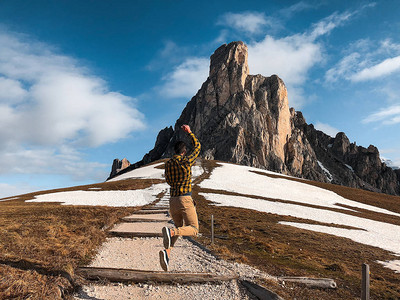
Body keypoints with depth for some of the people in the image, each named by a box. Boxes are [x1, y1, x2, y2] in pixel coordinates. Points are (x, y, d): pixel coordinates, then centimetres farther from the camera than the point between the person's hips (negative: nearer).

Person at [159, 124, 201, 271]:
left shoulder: (168, 164, 9)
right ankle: (170, 231, -29)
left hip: (173, 201, 6)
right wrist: (189, 132, 20)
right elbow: (197, 146, 11)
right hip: (185, 200, -6)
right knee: (193, 230, 0)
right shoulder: (187, 161, -5)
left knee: (179, 227, 19)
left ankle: (166, 251, -6)